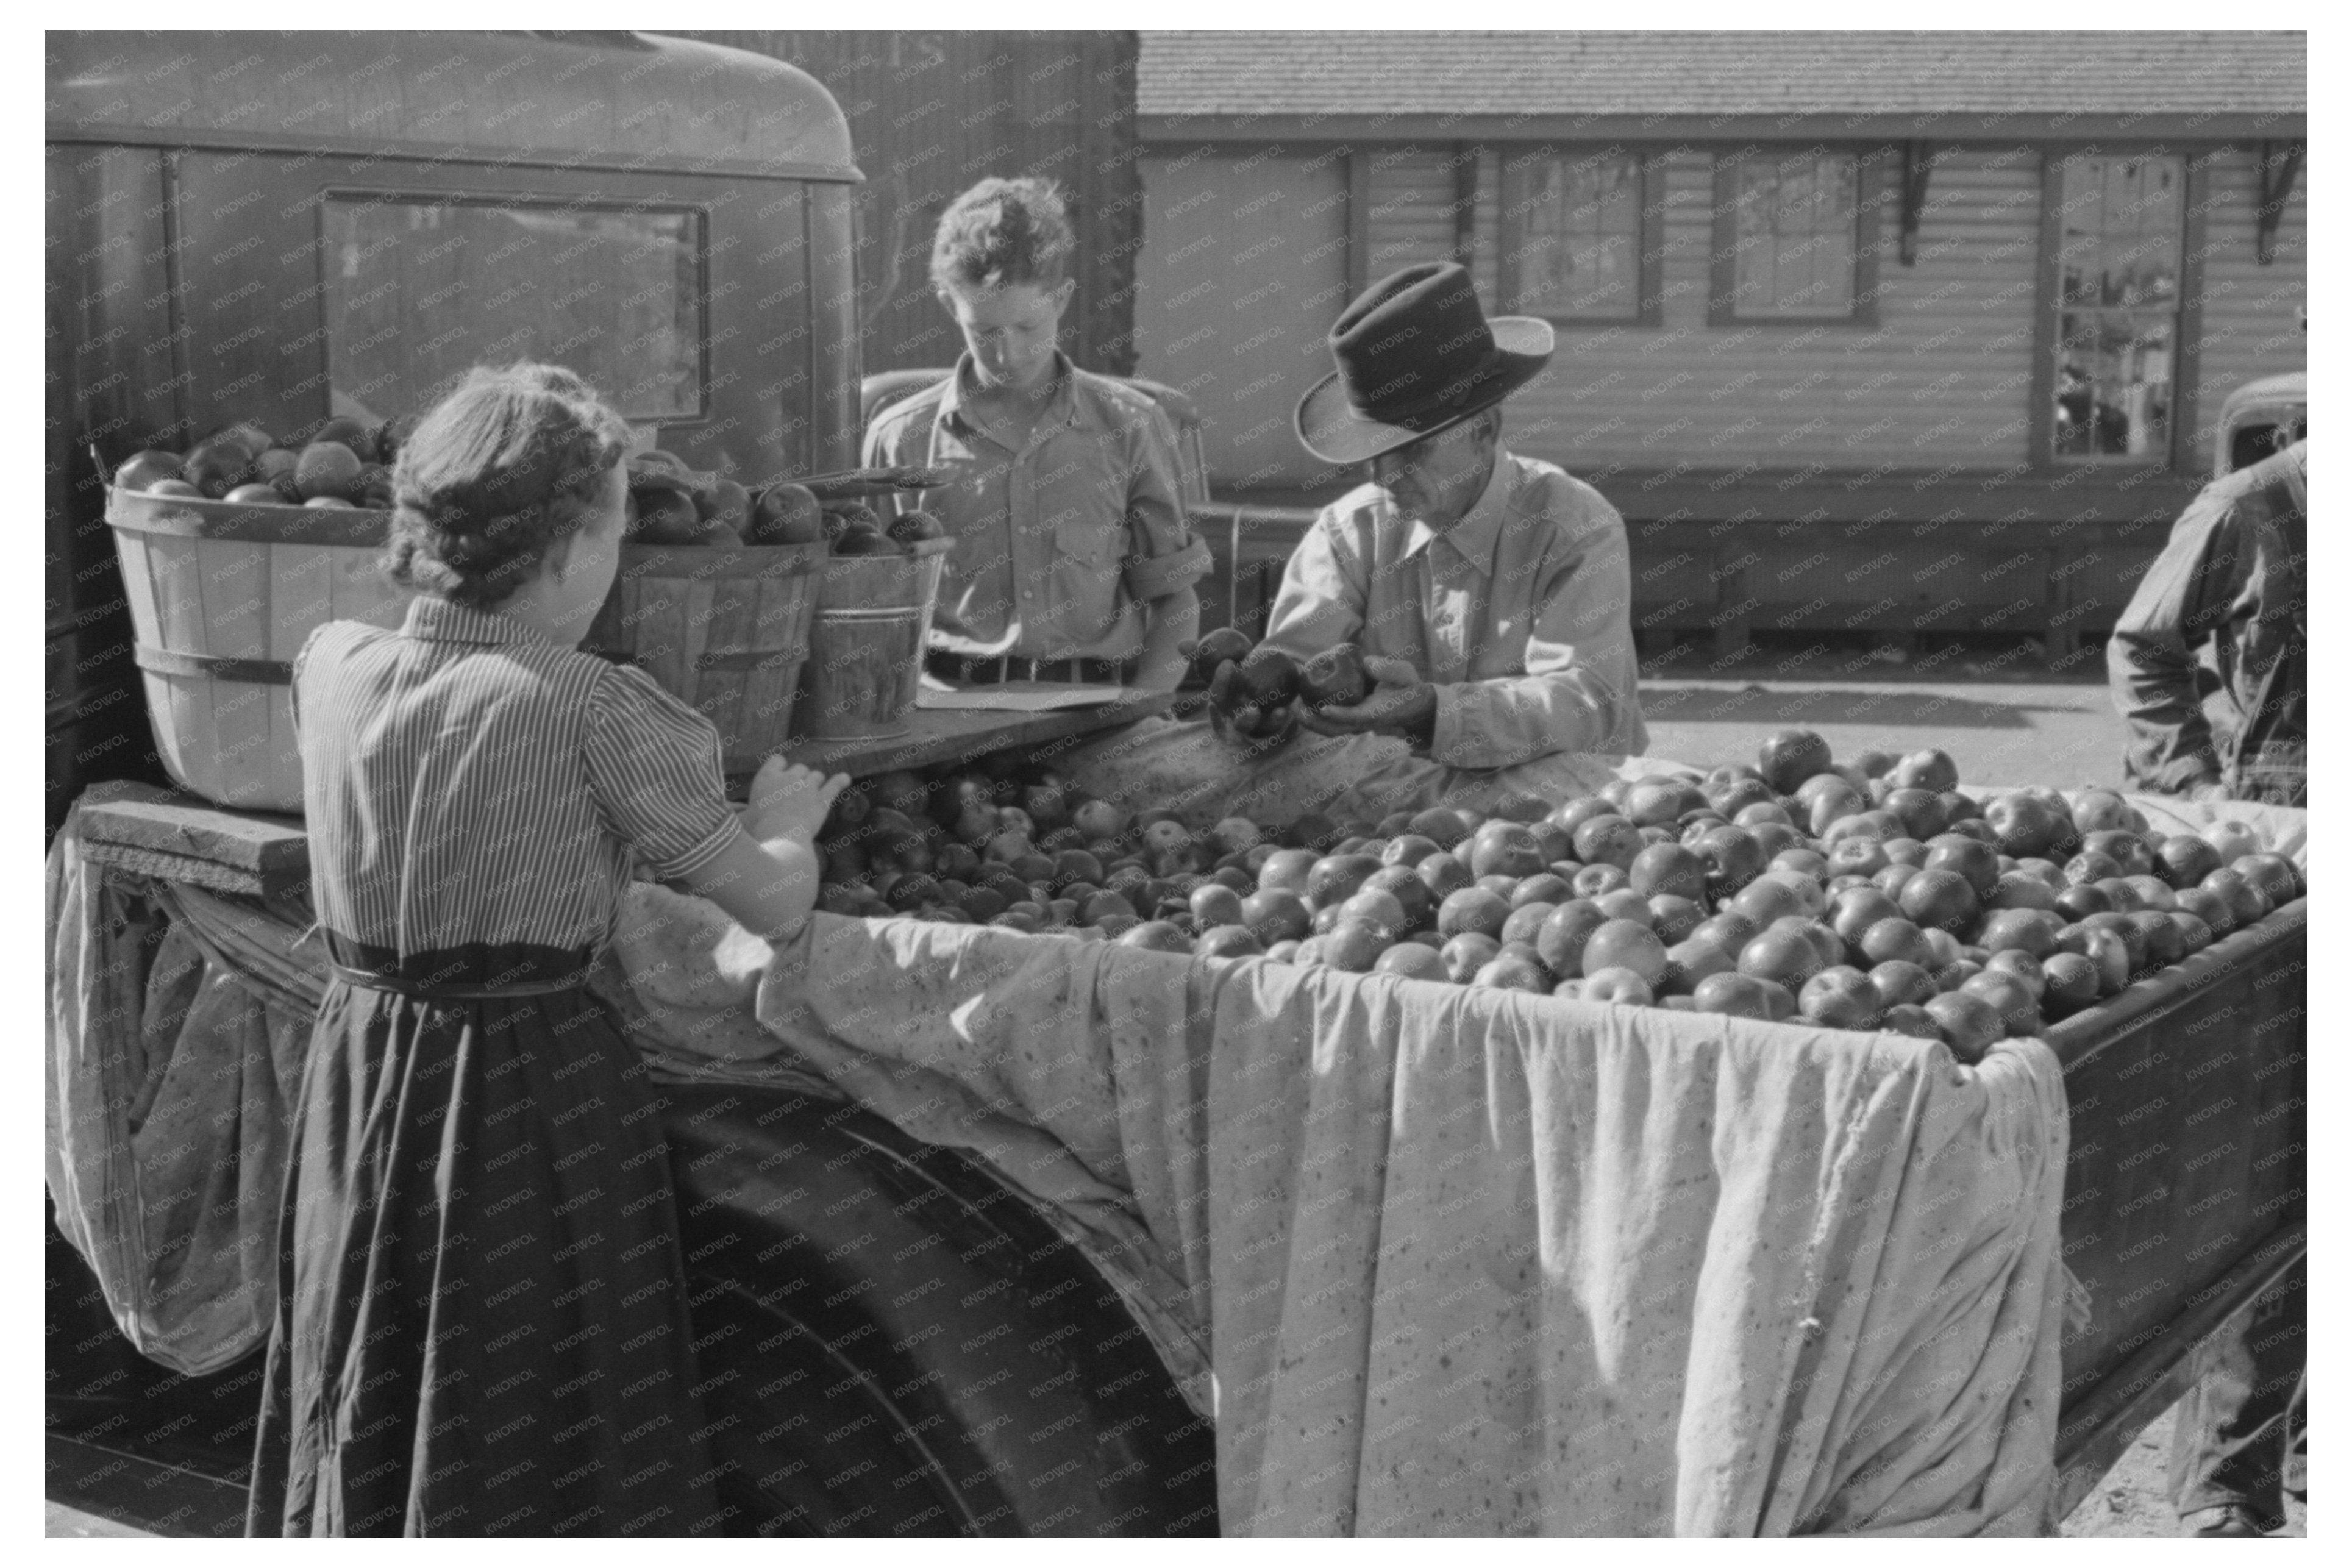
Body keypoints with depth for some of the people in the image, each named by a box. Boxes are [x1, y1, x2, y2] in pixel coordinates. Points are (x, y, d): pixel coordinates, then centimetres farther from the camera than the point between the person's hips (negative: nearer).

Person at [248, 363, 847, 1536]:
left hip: (357, 1085, 6)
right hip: (534, 1093, -5)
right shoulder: (592, 710, -17)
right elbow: (775, 907, -10)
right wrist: (784, 824, 11)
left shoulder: (328, 667, -1)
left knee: (359, 1450, 18)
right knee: (540, 1449, 8)